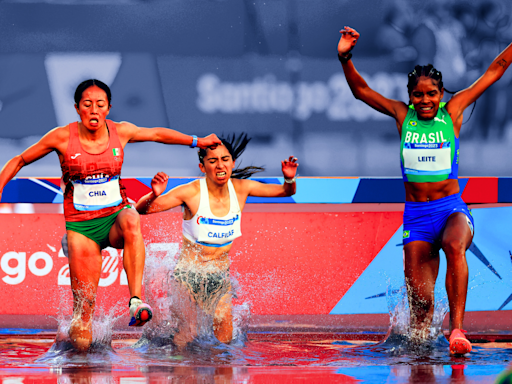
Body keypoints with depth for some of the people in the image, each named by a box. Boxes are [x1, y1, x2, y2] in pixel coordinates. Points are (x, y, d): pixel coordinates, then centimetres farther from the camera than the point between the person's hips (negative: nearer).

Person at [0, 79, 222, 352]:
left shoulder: (120, 132, -2)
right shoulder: (62, 137, -9)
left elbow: (157, 134, 17)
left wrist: (196, 142, 21)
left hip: (114, 218, 1)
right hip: (81, 225, -1)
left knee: (131, 221, -37)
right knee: (84, 304, -8)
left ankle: (135, 301, -41)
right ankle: (78, 329, 24)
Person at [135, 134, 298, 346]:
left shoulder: (240, 189, -5)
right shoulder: (191, 192, -19)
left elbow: (286, 191, 6)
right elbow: (142, 209, -22)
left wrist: (289, 179, -16)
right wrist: (154, 195, -43)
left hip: (220, 278, 4)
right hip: (188, 275, -4)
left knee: (224, 339, -9)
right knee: (186, 338, -15)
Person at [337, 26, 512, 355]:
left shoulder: (453, 111, 3)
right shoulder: (402, 115, 7)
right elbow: (361, 90, 10)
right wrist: (345, 58, -4)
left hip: (452, 207, -2)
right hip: (416, 214, 2)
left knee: (455, 247, -36)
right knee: (420, 298, -3)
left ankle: (457, 328, -37)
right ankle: (420, 341, 22)